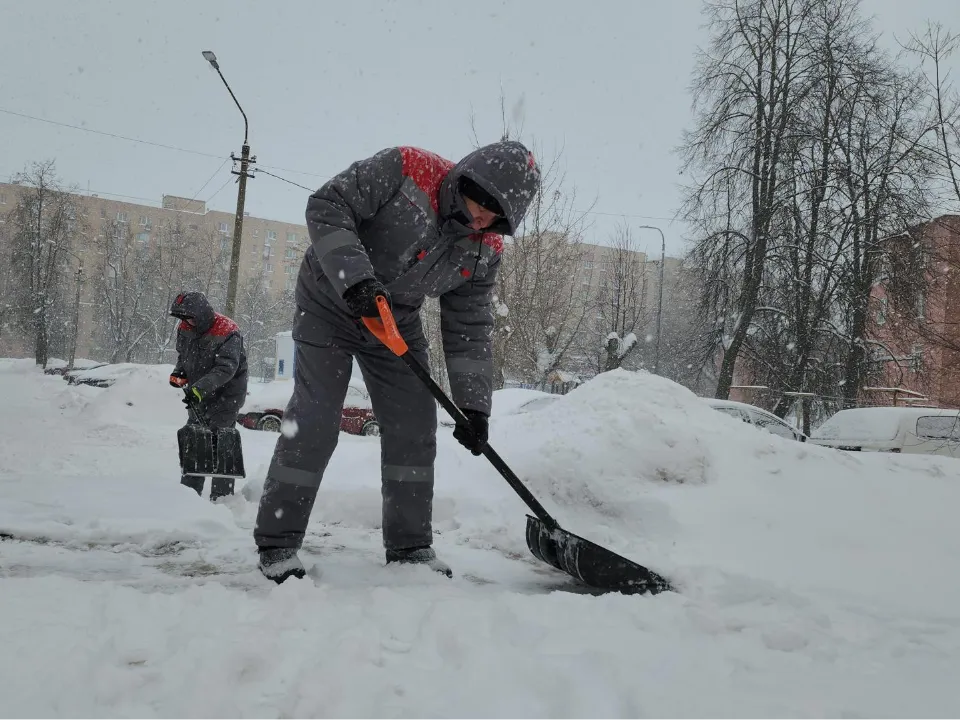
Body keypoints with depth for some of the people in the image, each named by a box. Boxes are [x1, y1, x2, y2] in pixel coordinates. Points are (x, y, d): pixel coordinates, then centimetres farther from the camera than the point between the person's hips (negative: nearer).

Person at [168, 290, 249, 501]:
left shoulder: (227, 332, -24)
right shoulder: (185, 328, 0)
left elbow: (225, 369, -32)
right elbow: (182, 355, 18)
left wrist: (199, 388, -40)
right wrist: (178, 372, -2)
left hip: (226, 394, -8)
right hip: (198, 394, 8)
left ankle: (222, 496, -5)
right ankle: (189, 490, 25)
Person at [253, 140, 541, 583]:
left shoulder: (486, 252, -8)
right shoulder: (405, 169, -23)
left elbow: (470, 329, -3)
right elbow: (327, 206, -24)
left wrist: (473, 404, -8)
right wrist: (355, 277, -36)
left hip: (397, 322, 6)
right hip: (330, 303, -5)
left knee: (415, 426, 0)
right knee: (314, 424, -10)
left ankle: (410, 546, 14)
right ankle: (276, 545, 3)